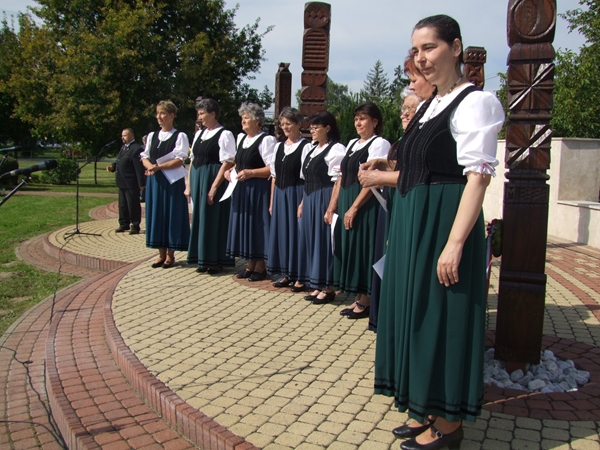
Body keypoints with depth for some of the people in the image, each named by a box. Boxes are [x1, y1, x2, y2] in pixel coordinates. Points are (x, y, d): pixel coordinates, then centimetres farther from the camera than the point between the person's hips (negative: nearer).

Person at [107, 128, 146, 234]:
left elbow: (139, 167, -19)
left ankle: (135, 226, 9)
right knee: (122, 205, 16)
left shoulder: (136, 149, -16)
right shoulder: (123, 147, 15)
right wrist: (113, 166, 3)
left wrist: (141, 183, -22)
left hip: (131, 183, -9)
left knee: (133, 205, 0)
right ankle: (124, 224, 27)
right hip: (122, 182, 9)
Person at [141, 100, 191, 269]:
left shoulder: (180, 136, -4)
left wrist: (159, 167, -20)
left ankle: (170, 255, 10)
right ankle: (162, 254, 16)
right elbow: (145, 157, 11)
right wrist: (150, 166, -11)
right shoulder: (152, 136, 13)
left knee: (172, 215, 1)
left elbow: (179, 160, -12)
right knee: (156, 215, 7)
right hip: (154, 181, 5)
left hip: (173, 181, -5)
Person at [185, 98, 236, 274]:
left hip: (214, 181, -7)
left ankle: (217, 261, 11)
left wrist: (213, 188, -19)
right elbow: (193, 159, 14)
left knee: (215, 220, -1)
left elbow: (227, 163, -15)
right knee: (200, 218, 11)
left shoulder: (224, 135, -10)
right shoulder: (199, 133, 13)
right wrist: (189, 184, 8)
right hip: (197, 180, 8)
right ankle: (204, 259, 22)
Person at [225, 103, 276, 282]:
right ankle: (251, 265, 22)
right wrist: (231, 171, 6)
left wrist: (251, 172, -22)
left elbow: (272, 169, -16)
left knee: (258, 225, 0)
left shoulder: (266, 140, -11)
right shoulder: (241, 137, 14)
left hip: (258, 189, -8)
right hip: (241, 189, 8)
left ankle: (261, 267, 12)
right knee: (244, 224, 11)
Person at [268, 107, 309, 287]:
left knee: (296, 232, 0)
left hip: (296, 194, -7)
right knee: (281, 231, 11)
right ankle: (286, 274, 23)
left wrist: (303, 202, -17)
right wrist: (272, 201, 10)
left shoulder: (305, 147, -8)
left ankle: (299, 276, 12)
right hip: (280, 196, 7)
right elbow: (274, 176, 13)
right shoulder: (279, 147, 12)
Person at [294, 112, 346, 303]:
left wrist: (331, 207, -20)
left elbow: (338, 182, -15)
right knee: (310, 239, 10)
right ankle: (317, 285, 19)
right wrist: (303, 202, 14)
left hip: (324, 200, -8)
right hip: (309, 200, 8)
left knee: (324, 240, -3)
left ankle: (328, 287, 7)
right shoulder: (309, 149, 16)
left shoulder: (336, 149, -9)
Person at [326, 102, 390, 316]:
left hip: (366, 205, -8)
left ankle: (365, 303, 7)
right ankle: (359, 299, 19)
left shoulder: (379, 143, -7)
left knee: (363, 249, -3)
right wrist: (332, 206, 8)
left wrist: (354, 208, -19)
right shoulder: (352, 144, 17)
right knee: (351, 249, 10)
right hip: (346, 204, 8)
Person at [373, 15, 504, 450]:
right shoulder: (432, 105, 15)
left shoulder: (473, 102, -12)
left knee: (442, 316, -1)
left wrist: (454, 244, -25)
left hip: (445, 224, -9)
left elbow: (478, 176, -20)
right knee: (419, 313, 14)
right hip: (414, 225, 9)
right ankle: (427, 410, 30)